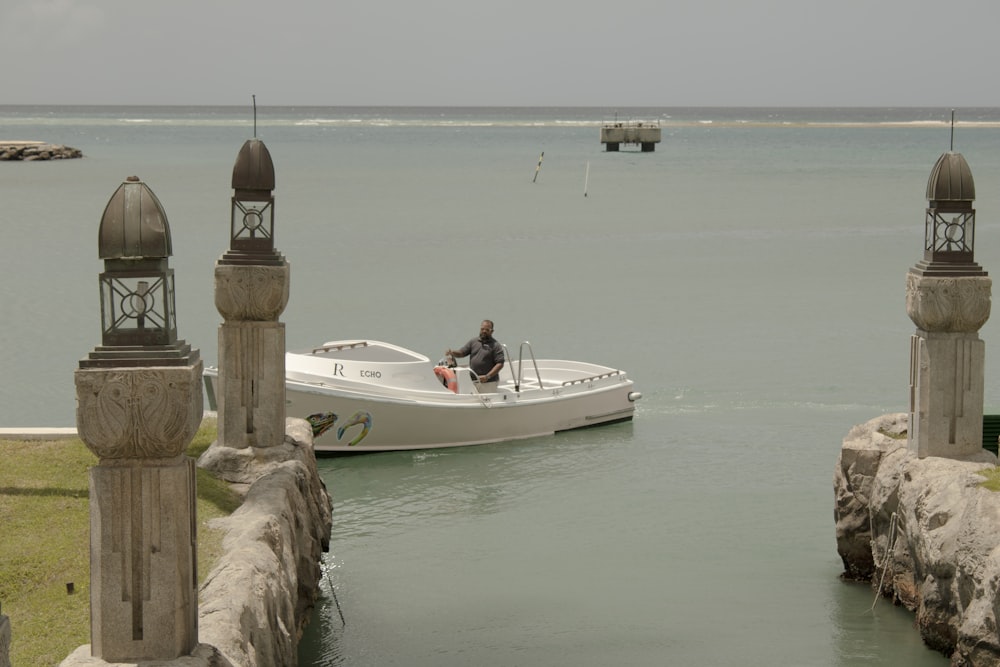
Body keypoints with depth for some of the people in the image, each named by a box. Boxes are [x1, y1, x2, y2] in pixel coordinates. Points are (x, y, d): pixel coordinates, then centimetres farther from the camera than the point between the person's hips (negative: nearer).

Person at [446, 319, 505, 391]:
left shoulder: (495, 345, -4)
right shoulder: (473, 342, 12)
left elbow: (500, 364, -11)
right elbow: (461, 353, 10)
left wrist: (487, 376, -20)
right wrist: (451, 352, -13)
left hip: (488, 383, -5)